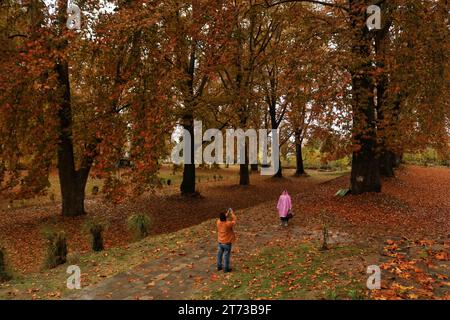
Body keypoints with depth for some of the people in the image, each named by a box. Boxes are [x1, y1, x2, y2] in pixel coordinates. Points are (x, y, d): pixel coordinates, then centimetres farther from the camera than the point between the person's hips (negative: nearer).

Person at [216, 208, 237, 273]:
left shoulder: (218, 222, -14)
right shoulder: (228, 224, -28)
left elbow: (222, 219, 9)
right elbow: (234, 221, -9)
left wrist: (227, 213, 7)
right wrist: (232, 213, -1)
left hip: (220, 242, 5)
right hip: (227, 243, -5)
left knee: (219, 254, 19)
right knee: (226, 256, 9)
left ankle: (219, 266, 33)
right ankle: (226, 269, 21)